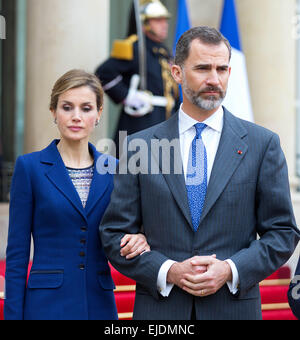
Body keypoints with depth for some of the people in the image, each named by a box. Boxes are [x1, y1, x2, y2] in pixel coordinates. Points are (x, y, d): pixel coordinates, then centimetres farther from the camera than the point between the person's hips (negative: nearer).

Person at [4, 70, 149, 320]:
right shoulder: (30, 167, -2)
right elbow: (17, 253, -2)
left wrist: (138, 240, -11)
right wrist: (13, 315, -7)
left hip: (99, 304, 3)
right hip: (47, 306, -3)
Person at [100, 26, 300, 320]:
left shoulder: (262, 144, 0)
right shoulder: (140, 146, 1)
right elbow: (114, 233, 1)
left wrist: (231, 270, -13)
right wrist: (168, 271, -13)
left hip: (234, 306, 0)